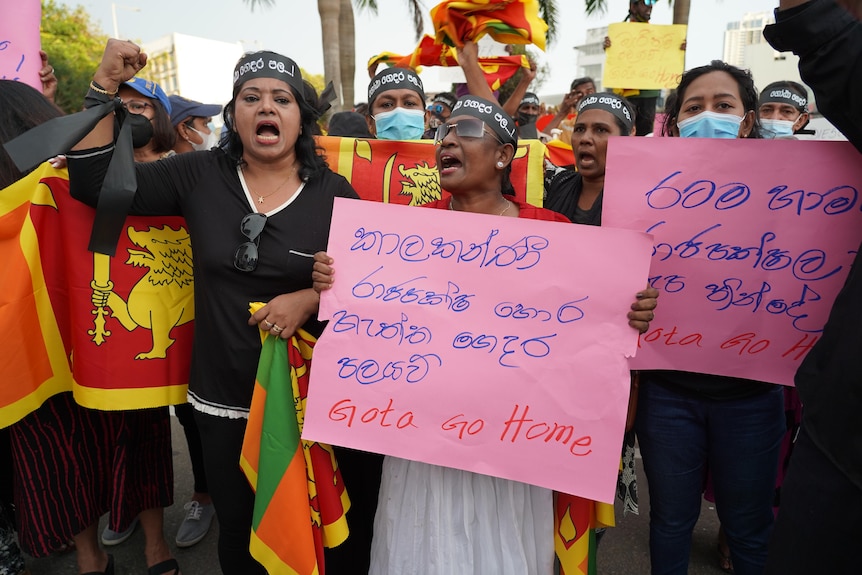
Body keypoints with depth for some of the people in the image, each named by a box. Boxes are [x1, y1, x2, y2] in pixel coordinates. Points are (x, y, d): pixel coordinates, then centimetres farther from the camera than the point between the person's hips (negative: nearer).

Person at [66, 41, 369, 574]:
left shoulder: (334, 192, -4)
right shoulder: (199, 175, -1)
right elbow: (94, 184, -1)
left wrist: (311, 298, -18)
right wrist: (106, 86, -8)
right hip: (223, 400, 2)